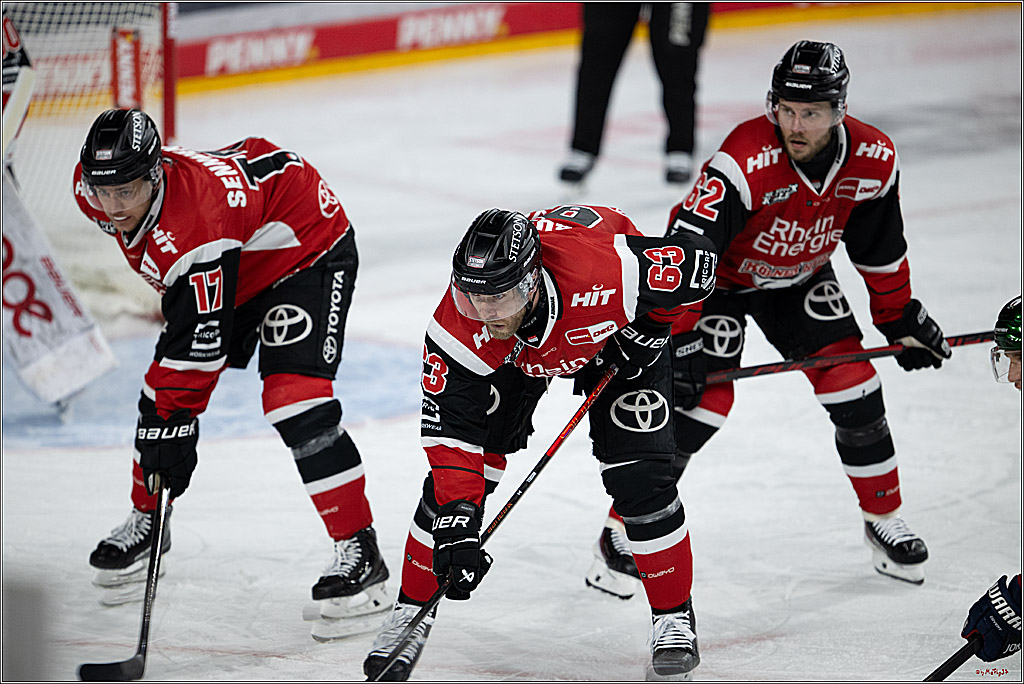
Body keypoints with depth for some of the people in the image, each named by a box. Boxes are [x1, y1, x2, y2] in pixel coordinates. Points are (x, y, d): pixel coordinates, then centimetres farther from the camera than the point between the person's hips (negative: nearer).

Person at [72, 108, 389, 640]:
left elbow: (201, 343, -35)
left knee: (293, 397, -22)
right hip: (234, 265, 9)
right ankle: (146, 521, 25)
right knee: (162, 387, 5)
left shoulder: (196, 224, -40)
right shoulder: (96, 188, -17)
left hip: (308, 250, -9)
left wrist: (172, 423, -30)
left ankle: (360, 554, -18)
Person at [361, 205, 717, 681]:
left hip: (614, 336, -2)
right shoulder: (459, 326, -37)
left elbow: (697, 260, -28)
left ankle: (674, 617, 6)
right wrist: (457, 521, -38)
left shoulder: (605, 271, -45)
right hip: (516, 353, 2)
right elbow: (448, 428, -31)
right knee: (455, 473, -8)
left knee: (640, 476, -13)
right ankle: (412, 610, 9)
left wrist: (647, 332, -21)